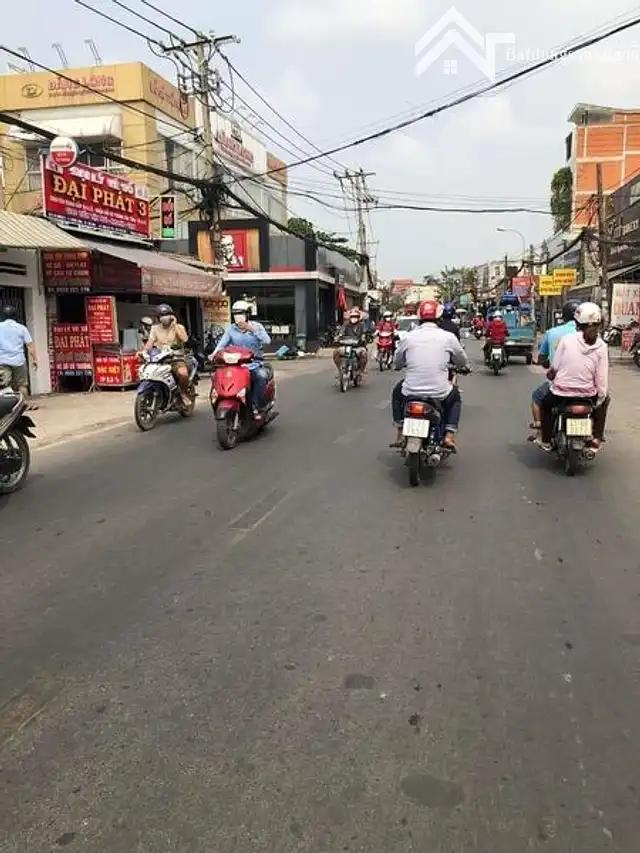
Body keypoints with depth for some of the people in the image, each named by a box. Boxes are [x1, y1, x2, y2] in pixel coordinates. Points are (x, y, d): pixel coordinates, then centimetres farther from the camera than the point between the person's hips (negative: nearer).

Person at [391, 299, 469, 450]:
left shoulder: (408, 337, 2)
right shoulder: (448, 337, -1)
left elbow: (398, 363, 16)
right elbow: (463, 362, 13)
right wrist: (464, 367, 38)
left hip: (411, 392, 1)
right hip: (439, 394, -1)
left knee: (397, 392, 34)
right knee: (455, 397, 32)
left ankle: (400, 434, 28)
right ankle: (449, 435, 15)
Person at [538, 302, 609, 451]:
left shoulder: (566, 339, -9)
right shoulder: (601, 346, -6)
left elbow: (555, 367, -3)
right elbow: (601, 377, -5)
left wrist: (550, 374, 19)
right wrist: (601, 397, 7)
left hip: (561, 392, -1)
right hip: (587, 394, 1)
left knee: (545, 405, 32)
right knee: (604, 399, 34)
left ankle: (546, 440, 31)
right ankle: (596, 438, 26)